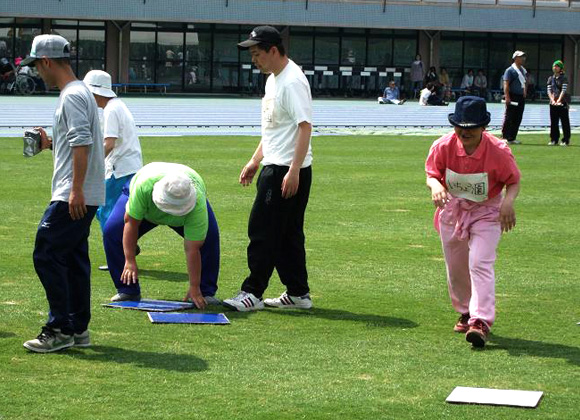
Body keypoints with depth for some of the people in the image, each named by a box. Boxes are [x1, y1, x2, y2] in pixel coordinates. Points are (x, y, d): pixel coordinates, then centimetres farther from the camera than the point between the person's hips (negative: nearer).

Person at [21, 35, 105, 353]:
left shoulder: (72, 96, -14)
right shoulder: (79, 93, 18)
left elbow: (82, 143, -24)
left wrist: (76, 190, -27)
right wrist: (51, 144, 20)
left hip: (73, 198, -10)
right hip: (82, 197, 10)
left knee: (46, 255, -8)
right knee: (74, 258, 13)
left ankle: (60, 329, -5)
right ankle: (78, 328, 17)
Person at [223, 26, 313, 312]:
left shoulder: (293, 81, -17)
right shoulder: (273, 80, 16)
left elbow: (305, 126, -23)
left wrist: (293, 171, -27)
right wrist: (255, 161, 23)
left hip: (288, 170, -10)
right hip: (273, 166, 10)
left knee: (262, 230, -7)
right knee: (288, 233, 13)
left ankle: (253, 293, -3)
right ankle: (298, 293, 18)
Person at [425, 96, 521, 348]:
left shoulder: (498, 151, -23)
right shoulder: (443, 146, -17)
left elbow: (513, 181, -9)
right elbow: (432, 174, -4)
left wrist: (508, 201, -30)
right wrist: (435, 186, -28)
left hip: (487, 211, -4)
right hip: (452, 209, 4)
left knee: (480, 264, -21)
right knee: (455, 268, 16)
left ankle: (481, 322, -24)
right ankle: (465, 312, 39)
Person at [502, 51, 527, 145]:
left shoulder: (523, 70, 16)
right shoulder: (510, 70, -8)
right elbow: (506, 84, -14)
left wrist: (525, 93, 16)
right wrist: (507, 97, -21)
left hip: (521, 97, 8)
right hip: (512, 97, -8)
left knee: (518, 119, 7)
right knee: (509, 118, -7)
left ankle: (512, 138, 12)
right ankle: (504, 137, -4)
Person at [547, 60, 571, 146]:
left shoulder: (564, 78, -2)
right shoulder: (551, 78, 12)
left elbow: (564, 90, -10)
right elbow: (549, 90, 5)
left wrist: (558, 100, -19)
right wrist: (552, 100, -10)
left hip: (562, 103, -5)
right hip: (553, 103, 5)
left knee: (565, 122, -3)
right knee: (553, 122, 7)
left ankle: (566, 140, -1)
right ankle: (554, 140, 13)